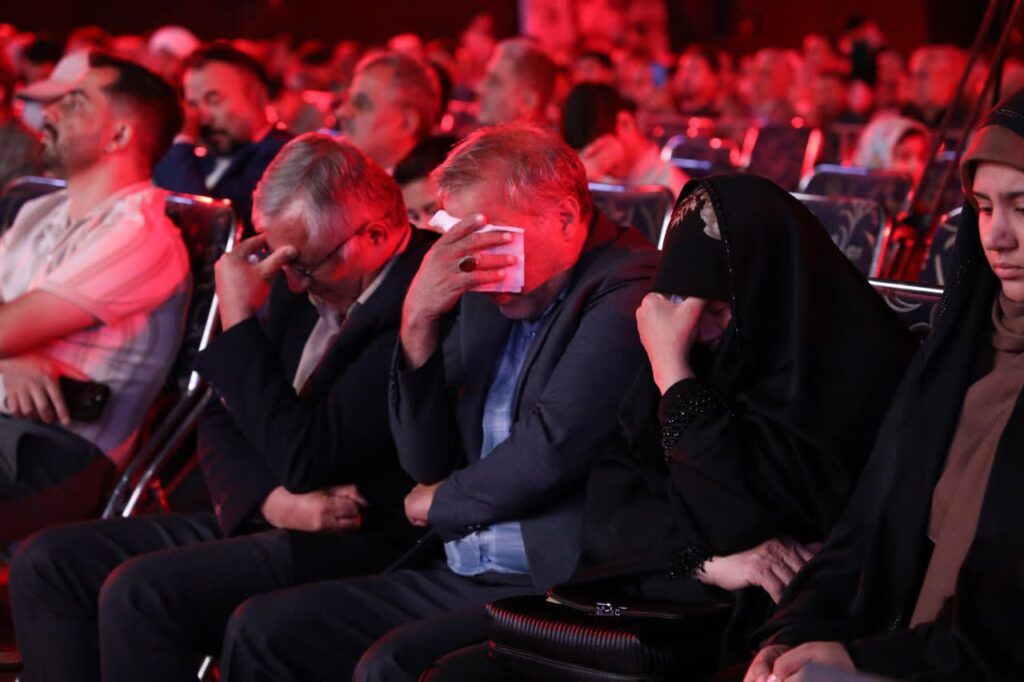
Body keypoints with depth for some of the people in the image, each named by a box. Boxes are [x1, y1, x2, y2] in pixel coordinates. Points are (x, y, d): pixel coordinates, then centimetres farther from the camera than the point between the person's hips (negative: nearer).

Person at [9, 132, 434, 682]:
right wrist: (276, 500, -7)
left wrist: (239, 321, -14)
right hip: (256, 522, 9)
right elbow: (222, 425, 15)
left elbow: (308, 461, -22)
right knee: (45, 564, -1)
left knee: (139, 593, -28)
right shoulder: (302, 285, 8)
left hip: (359, 547, -9)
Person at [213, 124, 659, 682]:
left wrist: (440, 503, -1)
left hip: (560, 587, -8)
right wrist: (418, 322, -4)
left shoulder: (625, 292, -11)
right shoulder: (483, 299, 11)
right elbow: (427, 464, 10)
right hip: (460, 574, 8)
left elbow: (549, 450, -20)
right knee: (261, 630, 0)